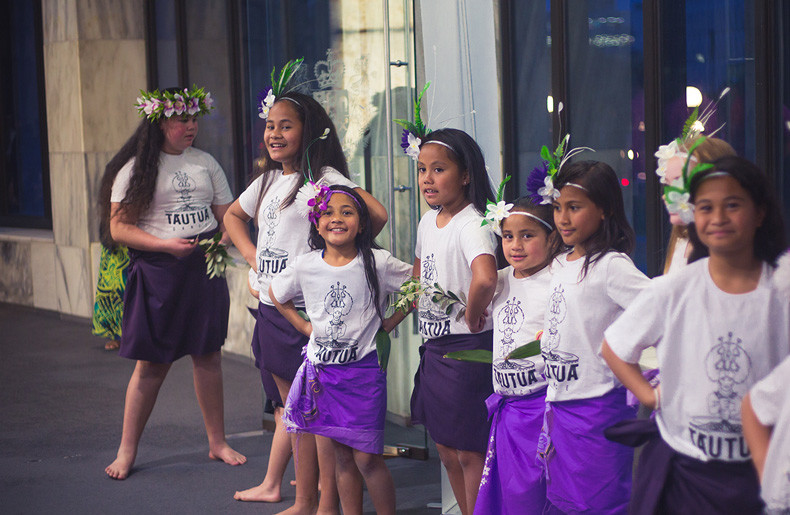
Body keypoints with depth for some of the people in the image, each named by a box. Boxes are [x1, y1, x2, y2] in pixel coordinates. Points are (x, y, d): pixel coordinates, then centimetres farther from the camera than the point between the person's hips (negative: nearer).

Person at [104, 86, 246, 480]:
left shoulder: (206, 163, 12)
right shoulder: (137, 168, -2)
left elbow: (227, 216, 17)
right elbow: (119, 228, -7)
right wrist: (166, 244, -17)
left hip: (205, 266, 4)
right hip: (158, 269, -4)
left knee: (208, 355, 6)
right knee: (151, 363, -2)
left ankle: (217, 442, 18)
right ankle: (126, 451, 9)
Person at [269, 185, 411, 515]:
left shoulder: (378, 263, -9)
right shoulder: (305, 266, 0)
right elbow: (276, 293, 18)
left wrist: (389, 323, -2)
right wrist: (304, 326, 9)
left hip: (363, 368, -3)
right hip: (322, 370, 3)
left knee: (366, 457, -5)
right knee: (342, 456, 9)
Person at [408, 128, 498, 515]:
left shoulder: (472, 225, -20)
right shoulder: (428, 222, 8)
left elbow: (485, 278, -40)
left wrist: (472, 317, -25)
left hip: (467, 349, -9)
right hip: (433, 347, 9)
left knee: (469, 452, -1)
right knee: (445, 449, 17)